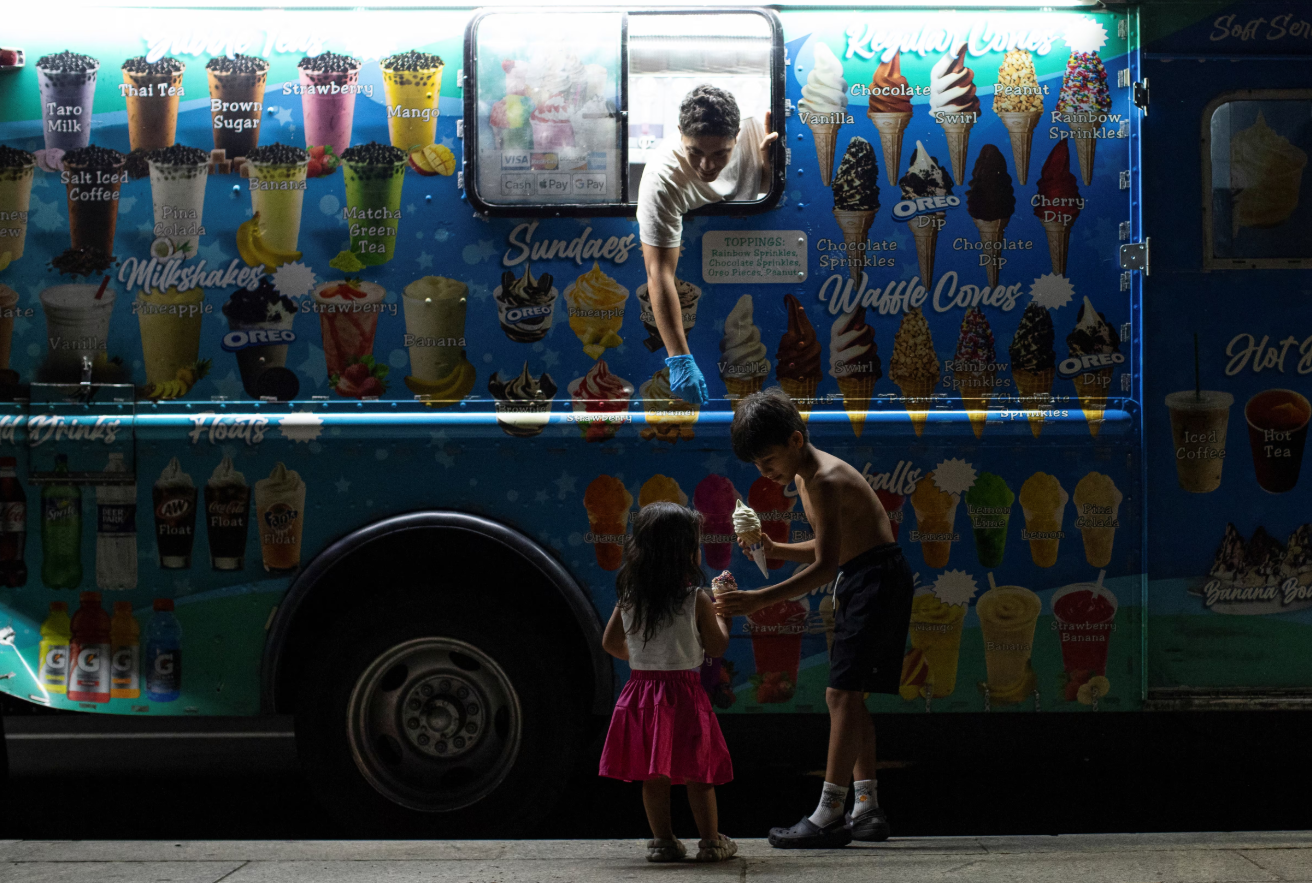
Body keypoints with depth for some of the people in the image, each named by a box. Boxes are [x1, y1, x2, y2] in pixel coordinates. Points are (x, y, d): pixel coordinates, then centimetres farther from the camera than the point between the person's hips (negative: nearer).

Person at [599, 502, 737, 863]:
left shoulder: (628, 598, 1)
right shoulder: (696, 599, -11)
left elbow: (610, 643, 10)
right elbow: (716, 647, -3)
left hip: (641, 688, 4)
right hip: (683, 691, -4)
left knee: (652, 774, 10)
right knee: (697, 773, 5)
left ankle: (662, 840, 14)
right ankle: (711, 841, 11)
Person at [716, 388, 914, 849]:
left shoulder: (825, 481, -21)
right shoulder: (805, 475, 10)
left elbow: (825, 565, -24)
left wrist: (758, 599, -29)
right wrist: (774, 549, 3)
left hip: (878, 580, -11)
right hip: (858, 581, 11)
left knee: (843, 692, -14)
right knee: (849, 695, 12)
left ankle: (828, 816, -15)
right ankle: (867, 809, 16)